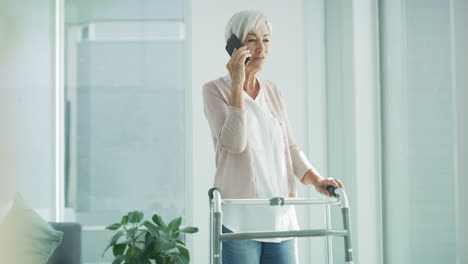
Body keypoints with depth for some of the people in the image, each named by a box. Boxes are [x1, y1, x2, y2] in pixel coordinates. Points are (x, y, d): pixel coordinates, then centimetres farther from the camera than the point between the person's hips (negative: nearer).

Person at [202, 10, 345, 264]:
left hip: (280, 214, 5)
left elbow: (289, 146, 13)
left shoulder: (273, 91, 14)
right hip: (239, 217, -5)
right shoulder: (215, 89, -2)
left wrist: (315, 179, -4)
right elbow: (233, 143, -16)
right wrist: (237, 84, -16)